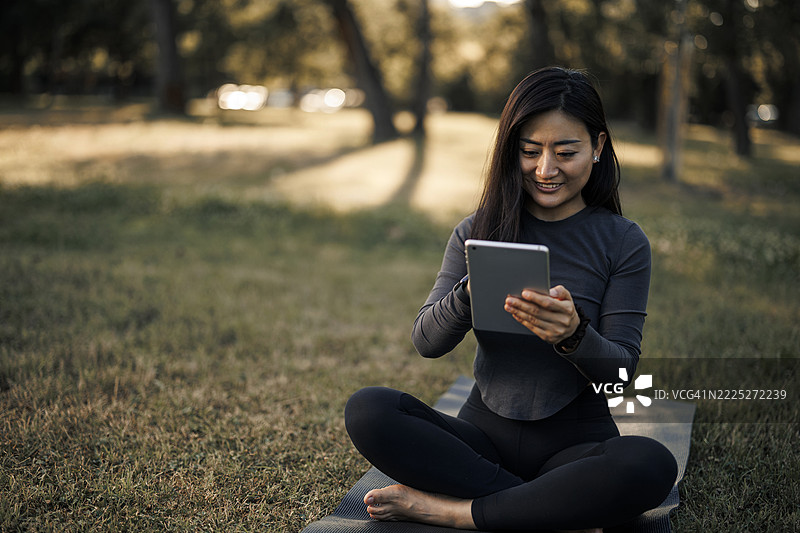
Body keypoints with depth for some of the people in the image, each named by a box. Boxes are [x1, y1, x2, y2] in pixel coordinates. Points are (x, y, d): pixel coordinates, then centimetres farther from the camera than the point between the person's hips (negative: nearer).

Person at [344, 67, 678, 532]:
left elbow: (622, 370, -7)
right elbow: (427, 342, -4)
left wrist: (574, 335, -30)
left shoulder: (624, 243, -2)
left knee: (651, 465, -34)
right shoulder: (477, 232, 4)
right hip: (485, 433, 2)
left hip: (577, 440, -2)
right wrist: (470, 294, -26)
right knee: (367, 410, -23)